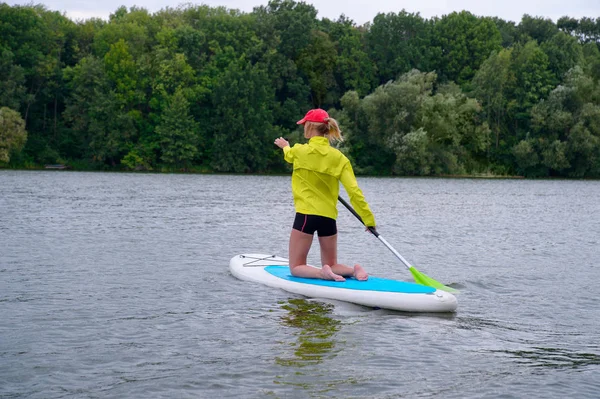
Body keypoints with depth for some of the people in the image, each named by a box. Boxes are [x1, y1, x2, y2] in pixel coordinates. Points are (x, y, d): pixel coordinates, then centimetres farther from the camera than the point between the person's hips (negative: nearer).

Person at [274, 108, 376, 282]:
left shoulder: (299, 151, -5)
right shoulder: (339, 157, 1)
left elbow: (289, 155, 22)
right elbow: (354, 191, -4)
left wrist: (285, 146, 45)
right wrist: (368, 217, 2)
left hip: (306, 215, -4)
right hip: (329, 217, 4)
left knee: (296, 267, 7)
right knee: (331, 265, 19)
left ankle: (323, 273, -22)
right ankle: (354, 270, -12)